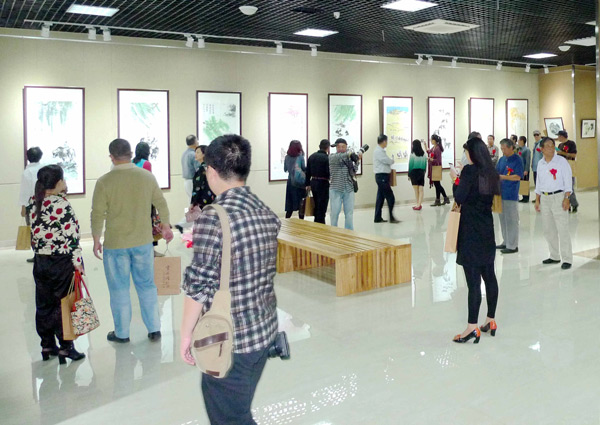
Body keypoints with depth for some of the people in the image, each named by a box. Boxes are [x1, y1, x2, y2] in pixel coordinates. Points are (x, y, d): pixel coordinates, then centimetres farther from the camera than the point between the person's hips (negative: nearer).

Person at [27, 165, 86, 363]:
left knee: (44, 305, 14)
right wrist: (77, 261, -12)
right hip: (62, 262, -6)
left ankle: (47, 345, 26)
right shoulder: (62, 205, -17)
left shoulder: (33, 203, 2)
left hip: (40, 261, 6)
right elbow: (71, 236, -18)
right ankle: (66, 347, 12)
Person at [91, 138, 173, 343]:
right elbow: (161, 205, 5)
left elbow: (97, 214, -9)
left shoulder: (104, 182, -12)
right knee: (147, 285, 14)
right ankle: (154, 329, 20)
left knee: (119, 289, 11)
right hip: (143, 242, 3)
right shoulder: (147, 176, -4)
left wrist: (96, 240, 4)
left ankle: (122, 333, 21)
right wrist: (166, 226, 20)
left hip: (115, 244, -2)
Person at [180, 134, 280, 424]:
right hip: (265, 330, 7)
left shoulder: (213, 219, -21)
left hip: (229, 341, -7)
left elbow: (199, 286, -17)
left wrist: (186, 334, -6)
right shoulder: (267, 214, 2)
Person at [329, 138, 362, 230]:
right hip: (336, 189, -3)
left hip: (349, 189, 3)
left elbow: (353, 172, 2)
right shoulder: (332, 157, 2)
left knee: (349, 213, 4)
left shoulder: (349, 158, 10)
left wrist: (356, 161, -10)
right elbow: (336, 158, -20)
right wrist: (348, 154, -27)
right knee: (335, 213, 0)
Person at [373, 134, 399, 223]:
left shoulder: (379, 150, 16)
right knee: (390, 197, -8)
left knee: (380, 197, 11)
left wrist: (390, 161, 2)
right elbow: (389, 161, -17)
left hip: (381, 176, 10)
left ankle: (378, 218, 15)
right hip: (382, 176, -10)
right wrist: (392, 160, 2)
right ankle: (391, 218, -5)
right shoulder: (379, 151, -16)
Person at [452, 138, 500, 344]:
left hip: (470, 232, -7)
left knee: (473, 279, -7)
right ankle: (491, 320, 24)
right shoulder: (490, 172, 8)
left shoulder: (469, 170, -13)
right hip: (487, 230, 8)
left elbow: (459, 198, -16)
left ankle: (472, 327, -5)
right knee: (489, 276, 14)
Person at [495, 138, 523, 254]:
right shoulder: (501, 160, 14)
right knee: (503, 219, 13)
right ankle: (506, 242, 24)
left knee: (511, 220, -3)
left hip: (511, 195, -7)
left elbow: (518, 177, -13)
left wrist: (502, 177, -19)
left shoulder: (517, 160, -7)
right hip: (501, 193, 7)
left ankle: (512, 246, 3)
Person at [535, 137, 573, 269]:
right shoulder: (540, 163, 10)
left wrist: (566, 198, -15)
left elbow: (568, 180, -7)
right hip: (544, 198, 6)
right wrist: (537, 200, 13)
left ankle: (567, 259, -2)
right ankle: (554, 256, 22)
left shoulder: (561, 161, -5)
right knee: (548, 230, 10)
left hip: (558, 196, -6)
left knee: (562, 229, -7)